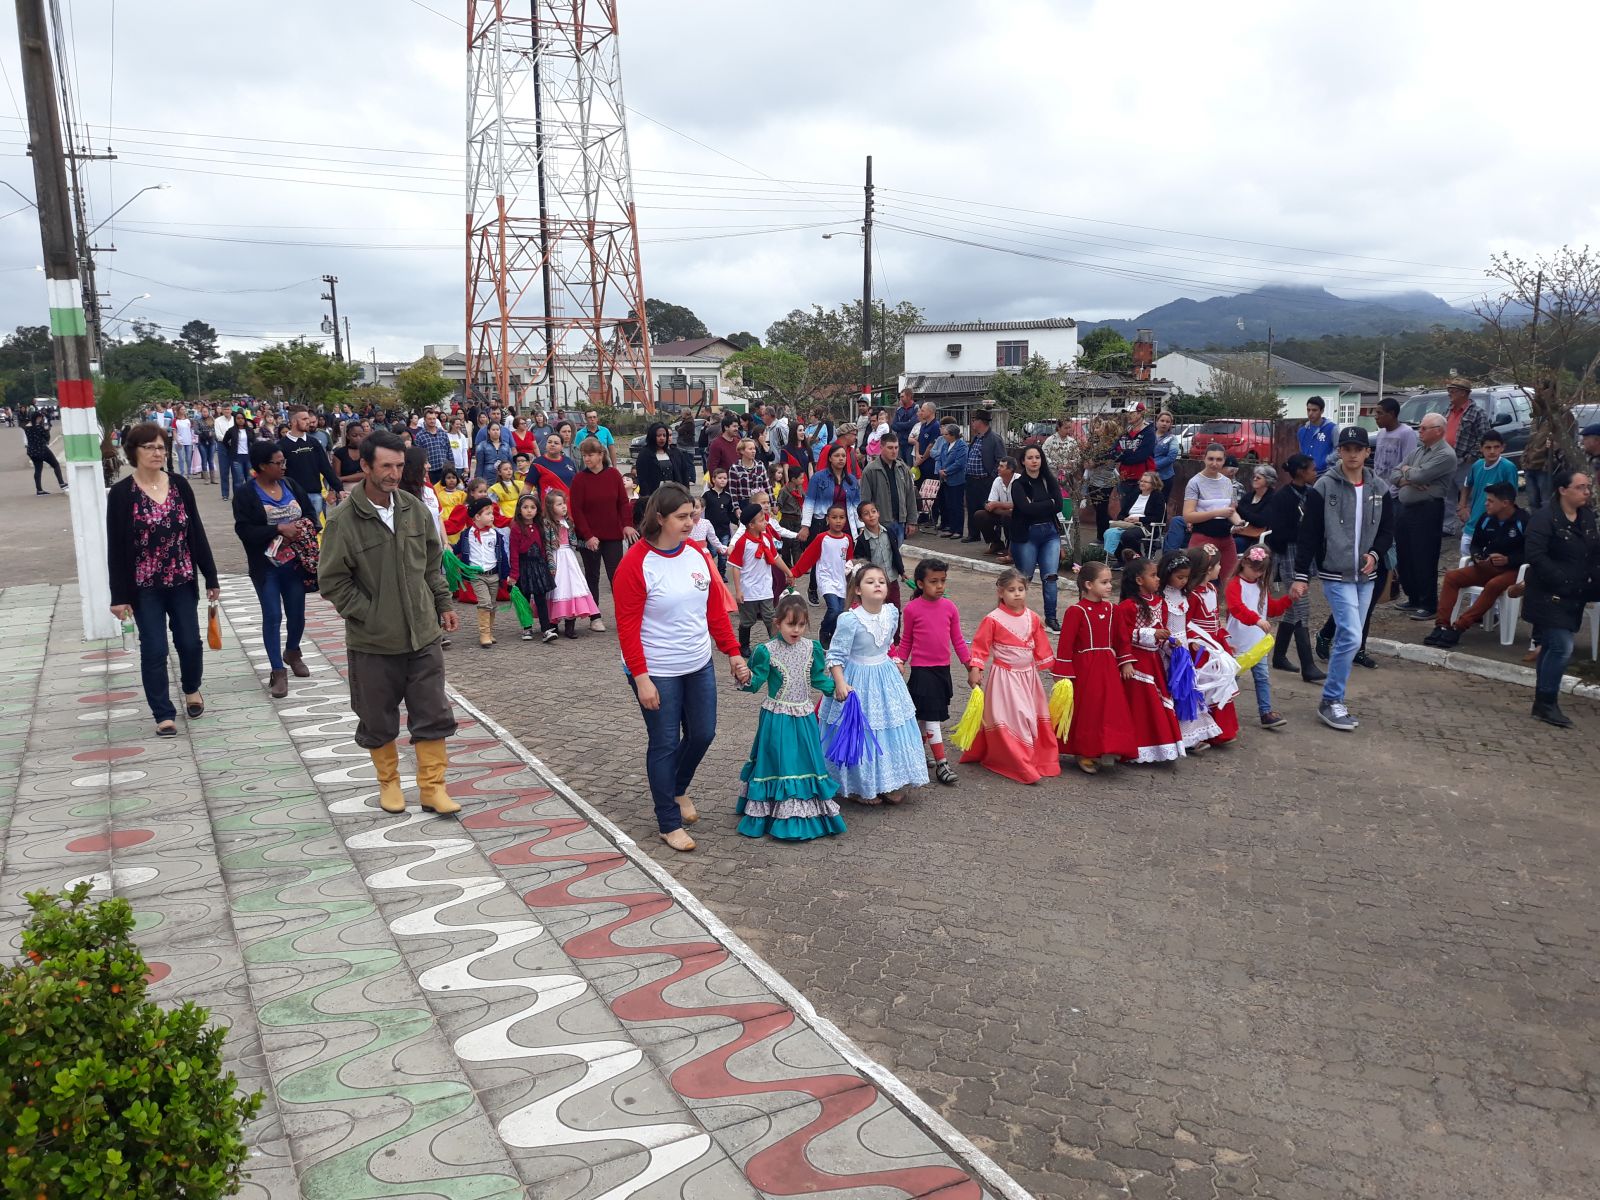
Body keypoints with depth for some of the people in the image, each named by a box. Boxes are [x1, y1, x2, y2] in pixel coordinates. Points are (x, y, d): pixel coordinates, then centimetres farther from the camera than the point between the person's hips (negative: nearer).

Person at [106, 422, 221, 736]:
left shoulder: (180, 485, 1)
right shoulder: (121, 493, -8)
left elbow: (197, 534, 5)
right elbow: (116, 548, -7)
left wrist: (211, 577, 5)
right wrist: (119, 595, -10)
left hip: (182, 581, 3)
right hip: (145, 587, -3)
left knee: (190, 642, 10)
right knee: (154, 650, 1)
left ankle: (192, 689, 39)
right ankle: (163, 714, 12)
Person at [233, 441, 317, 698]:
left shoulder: (291, 486, 6)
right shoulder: (245, 494, -7)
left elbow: (310, 516, 10)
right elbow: (244, 530, -15)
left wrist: (303, 532, -10)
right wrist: (279, 529, -22)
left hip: (295, 563, 4)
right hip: (266, 566, -4)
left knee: (297, 614, 12)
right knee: (272, 617, -2)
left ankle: (292, 651, 39)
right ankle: (278, 670, 6)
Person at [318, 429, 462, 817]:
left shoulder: (414, 509, 2)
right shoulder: (343, 521, -12)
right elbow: (332, 581, -8)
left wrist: (443, 604, 12)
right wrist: (370, 615, -11)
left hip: (423, 634, 3)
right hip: (373, 641, -3)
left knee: (433, 713, 5)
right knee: (378, 720, 11)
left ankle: (433, 786, 17)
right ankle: (388, 782, 32)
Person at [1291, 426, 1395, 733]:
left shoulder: (1378, 488, 6)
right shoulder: (1324, 487, -8)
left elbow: (1388, 528, 14)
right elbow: (1308, 535, -7)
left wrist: (1375, 554, -5)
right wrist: (1301, 576, -10)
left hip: (1365, 577, 5)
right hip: (1336, 575, -5)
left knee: (1346, 638, 11)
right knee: (1351, 637, -13)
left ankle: (1334, 698, 22)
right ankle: (1330, 702, -1)